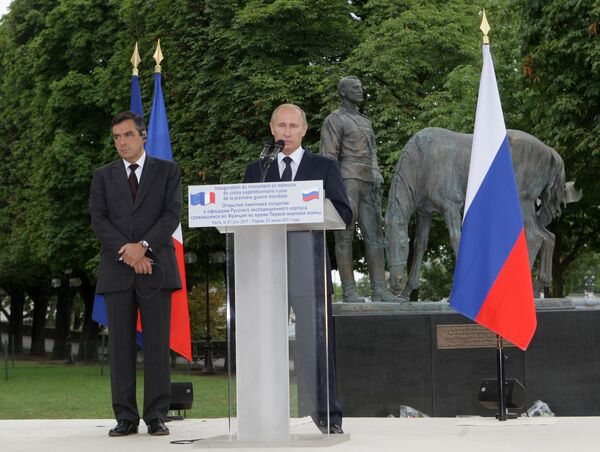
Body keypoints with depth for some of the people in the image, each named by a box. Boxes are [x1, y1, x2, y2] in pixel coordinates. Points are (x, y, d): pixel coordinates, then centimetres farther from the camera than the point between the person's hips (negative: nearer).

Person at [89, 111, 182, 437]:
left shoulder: (167, 171, 10)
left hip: (156, 268, -1)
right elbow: (98, 220, 3)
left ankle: (157, 416, 0)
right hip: (116, 270, 2)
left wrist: (143, 246, -14)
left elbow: (172, 214, -1)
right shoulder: (102, 176, 14)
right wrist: (126, 252, -10)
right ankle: (125, 417, 3)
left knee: (157, 344, -4)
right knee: (120, 345, 0)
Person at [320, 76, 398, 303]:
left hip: (368, 184, 7)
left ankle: (379, 290, -2)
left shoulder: (366, 122, 24)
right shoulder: (334, 120, 0)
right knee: (345, 237, -5)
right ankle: (349, 290, -5)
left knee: (375, 236, 0)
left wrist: (377, 188, 16)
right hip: (347, 182, -7)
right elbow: (328, 156, -7)